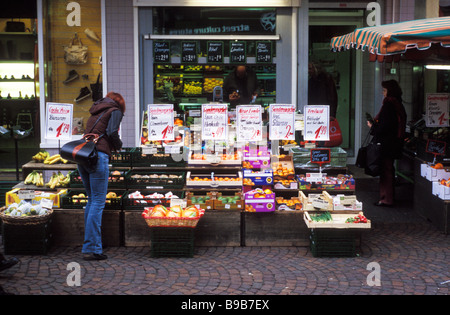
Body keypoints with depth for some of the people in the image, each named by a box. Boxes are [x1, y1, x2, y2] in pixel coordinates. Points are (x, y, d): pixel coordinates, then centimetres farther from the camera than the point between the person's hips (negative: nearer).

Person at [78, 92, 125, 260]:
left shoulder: (96, 112, 28)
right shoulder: (115, 111, 7)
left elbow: (89, 132, 20)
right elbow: (112, 132, -8)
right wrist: (118, 145, 10)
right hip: (98, 155, -8)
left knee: (92, 199, 15)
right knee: (98, 202, -7)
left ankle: (89, 244, 17)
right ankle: (92, 248, -10)